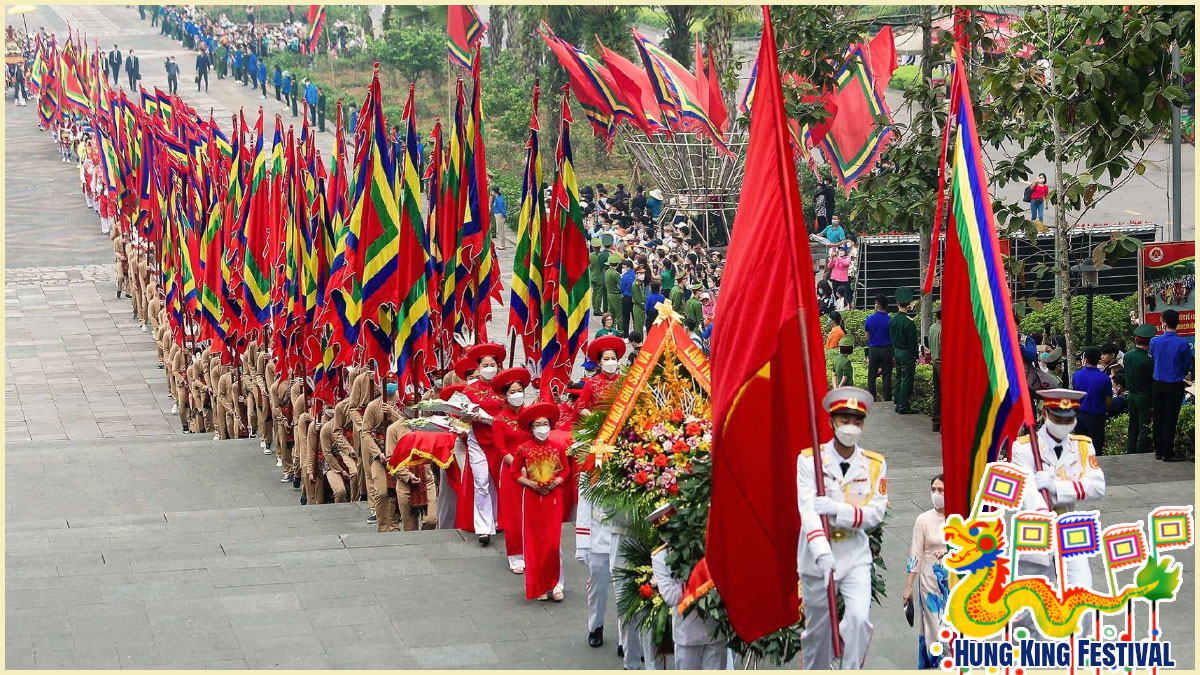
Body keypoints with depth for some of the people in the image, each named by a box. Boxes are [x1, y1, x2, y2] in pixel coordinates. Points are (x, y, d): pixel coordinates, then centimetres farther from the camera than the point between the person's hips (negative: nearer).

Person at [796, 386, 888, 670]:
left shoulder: (875, 464, 2)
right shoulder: (809, 459, -6)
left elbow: (877, 512, -9)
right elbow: (807, 510, -19)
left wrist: (837, 509, -27)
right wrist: (821, 553, -35)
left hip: (855, 554, 1)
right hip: (816, 556, -1)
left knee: (860, 618, -18)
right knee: (817, 628, 8)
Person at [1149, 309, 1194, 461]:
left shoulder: (1154, 341, -6)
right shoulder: (1183, 344, -15)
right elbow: (1187, 367, -4)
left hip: (1158, 385, 3)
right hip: (1175, 386, -3)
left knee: (1158, 418, 13)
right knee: (1170, 420, 1)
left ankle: (1159, 451, 20)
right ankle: (1168, 453, 4)